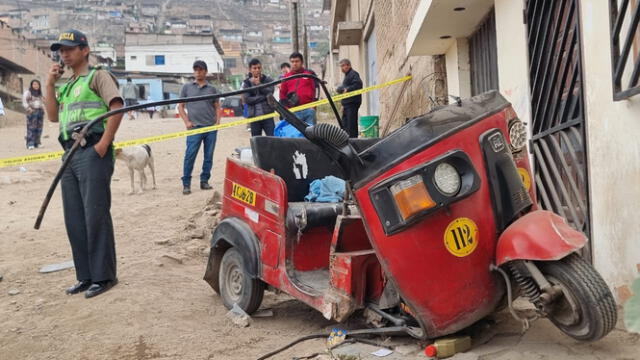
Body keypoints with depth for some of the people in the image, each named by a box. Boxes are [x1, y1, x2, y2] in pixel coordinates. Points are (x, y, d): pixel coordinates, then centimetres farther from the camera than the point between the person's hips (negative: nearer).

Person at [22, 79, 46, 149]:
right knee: (31, 128, -10)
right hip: (32, 112, -6)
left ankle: (37, 142, 13)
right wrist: (29, 109, -17)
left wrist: (43, 110, 14)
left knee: (39, 128, 5)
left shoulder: (40, 93, 19)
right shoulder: (27, 92, -1)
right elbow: (24, 102, -8)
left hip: (40, 111, 6)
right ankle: (30, 144, -12)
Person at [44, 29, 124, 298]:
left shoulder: (98, 76, 1)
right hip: (70, 154, 8)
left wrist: (104, 143, -19)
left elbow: (117, 107, -12)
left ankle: (103, 276, 1)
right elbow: (53, 116, 17)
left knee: (96, 216, -7)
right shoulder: (65, 85, 24)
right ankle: (85, 276, 17)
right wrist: (50, 84, 10)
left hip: (92, 153, -8)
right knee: (74, 219, 8)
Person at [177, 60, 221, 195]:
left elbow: (217, 107, 15)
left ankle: (204, 181, 16)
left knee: (208, 156, 6)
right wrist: (186, 122, -5)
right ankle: (186, 184, 1)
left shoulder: (211, 89, 12)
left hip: (211, 127, 2)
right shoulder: (187, 87, 8)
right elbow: (180, 106, 7)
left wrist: (218, 121, 0)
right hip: (195, 127, -2)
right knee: (190, 156, -7)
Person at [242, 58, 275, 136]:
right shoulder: (246, 83, 7)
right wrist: (264, 97, -9)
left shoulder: (268, 80, 6)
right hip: (254, 116, 1)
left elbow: (270, 92, -11)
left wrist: (258, 84, -10)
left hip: (267, 115, -1)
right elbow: (246, 99, -6)